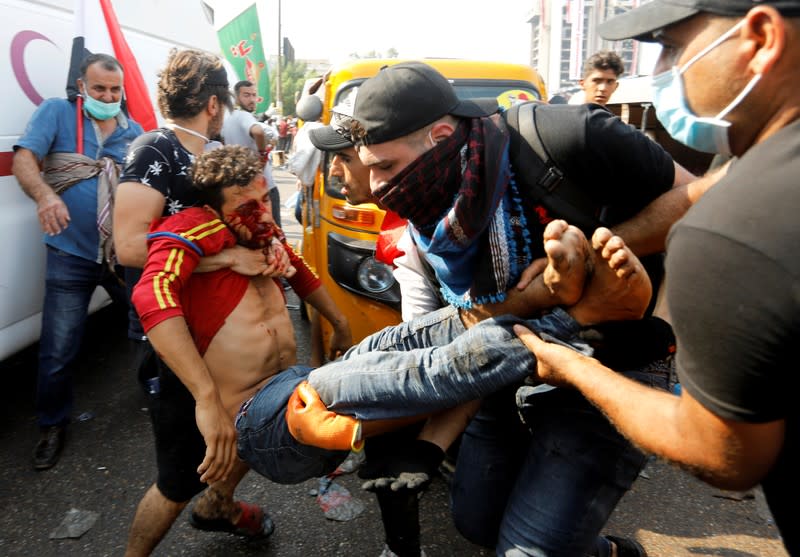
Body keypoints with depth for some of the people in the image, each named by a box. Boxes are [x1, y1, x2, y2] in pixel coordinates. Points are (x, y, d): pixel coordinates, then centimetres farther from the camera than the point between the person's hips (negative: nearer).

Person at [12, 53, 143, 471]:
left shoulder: (134, 131, 9)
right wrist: (44, 195, -32)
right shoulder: (56, 113, -1)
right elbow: (24, 161, -12)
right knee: (58, 351, 3)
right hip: (71, 256, -3)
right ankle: (52, 426, 26)